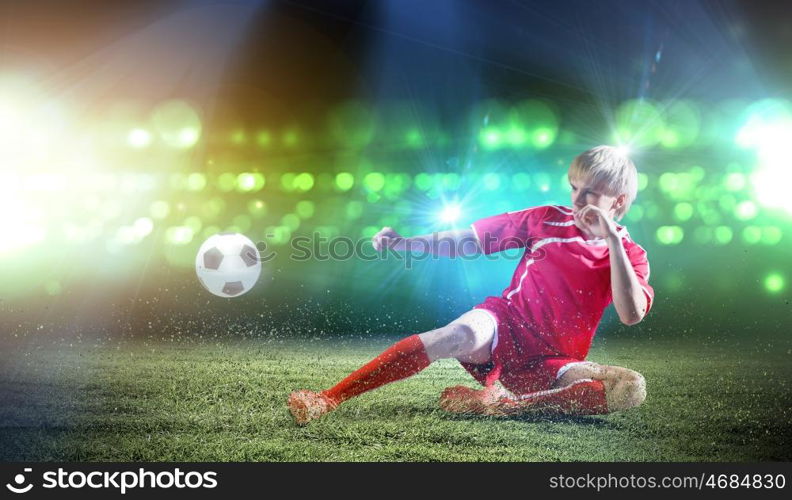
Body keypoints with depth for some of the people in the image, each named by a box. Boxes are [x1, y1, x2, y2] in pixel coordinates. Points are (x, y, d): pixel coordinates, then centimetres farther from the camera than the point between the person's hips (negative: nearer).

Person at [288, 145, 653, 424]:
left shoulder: (629, 255, 6)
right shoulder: (549, 219, 6)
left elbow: (632, 315, -14)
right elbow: (471, 240, 6)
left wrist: (613, 241, -16)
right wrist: (404, 243, -6)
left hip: (551, 365, 1)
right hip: (505, 327, -1)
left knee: (632, 388, -26)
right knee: (464, 334, -37)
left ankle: (499, 404, -34)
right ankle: (327, 400, -38)